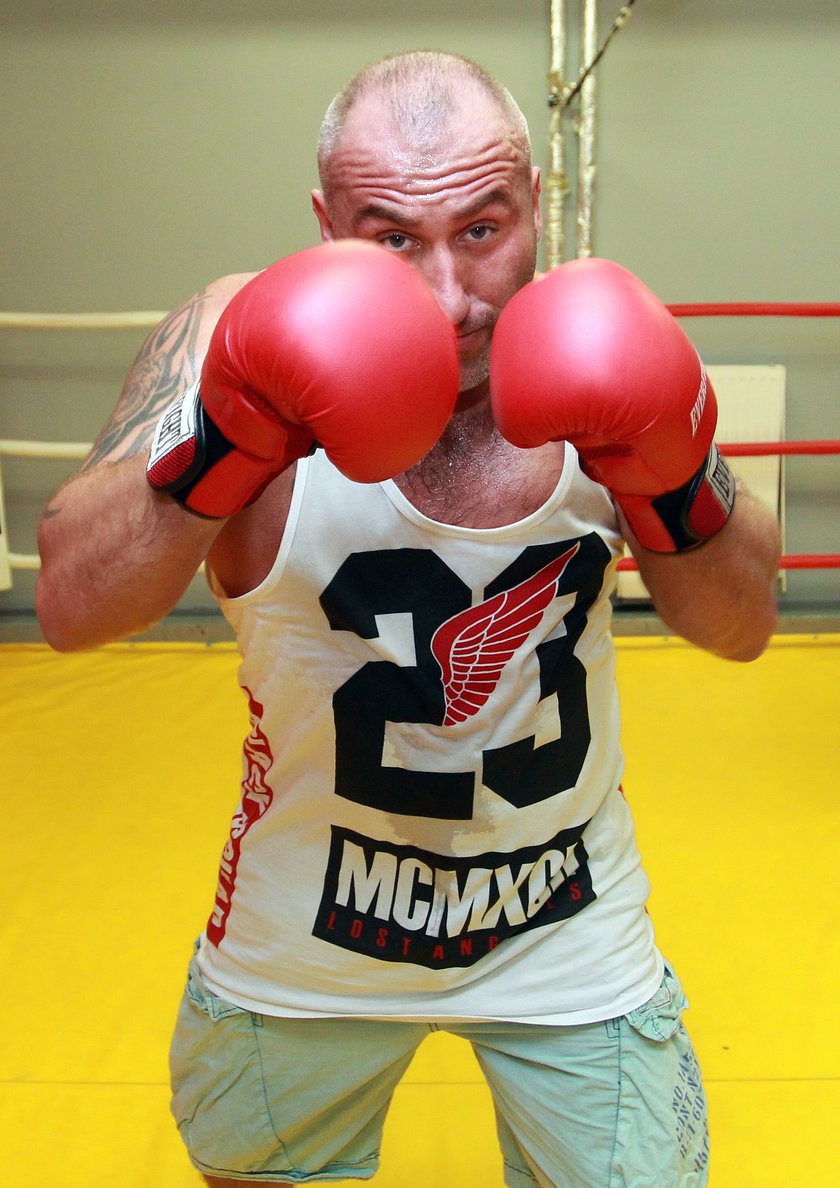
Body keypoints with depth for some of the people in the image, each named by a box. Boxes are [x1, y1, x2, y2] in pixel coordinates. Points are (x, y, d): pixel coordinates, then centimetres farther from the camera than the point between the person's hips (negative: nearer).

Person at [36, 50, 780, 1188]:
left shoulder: (586, 346, -13)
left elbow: (741, 627, -10)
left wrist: (677, 476, -29)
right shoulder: (242, 336, -18)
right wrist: (225, 439, -40)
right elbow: (72, 607, -25)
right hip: (302, 935, 0)